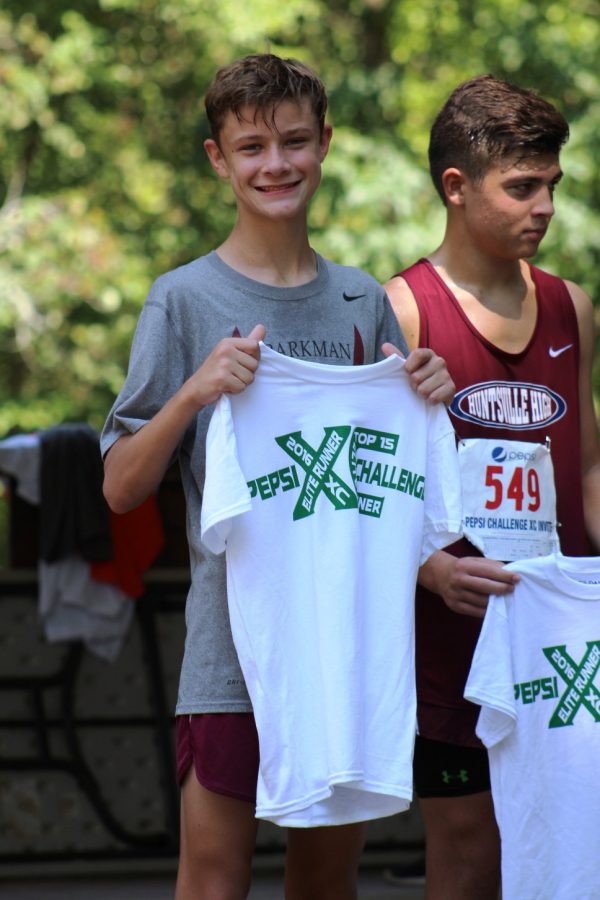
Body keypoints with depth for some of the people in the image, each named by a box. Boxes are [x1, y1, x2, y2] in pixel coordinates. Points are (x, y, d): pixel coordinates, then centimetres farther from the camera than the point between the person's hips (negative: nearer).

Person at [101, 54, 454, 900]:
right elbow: (120, 487, -5)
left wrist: (425, 402, -2)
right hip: (232, 641, -4)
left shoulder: (362, 299, 10)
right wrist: (195, 393, -20)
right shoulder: (186, 300, -3)